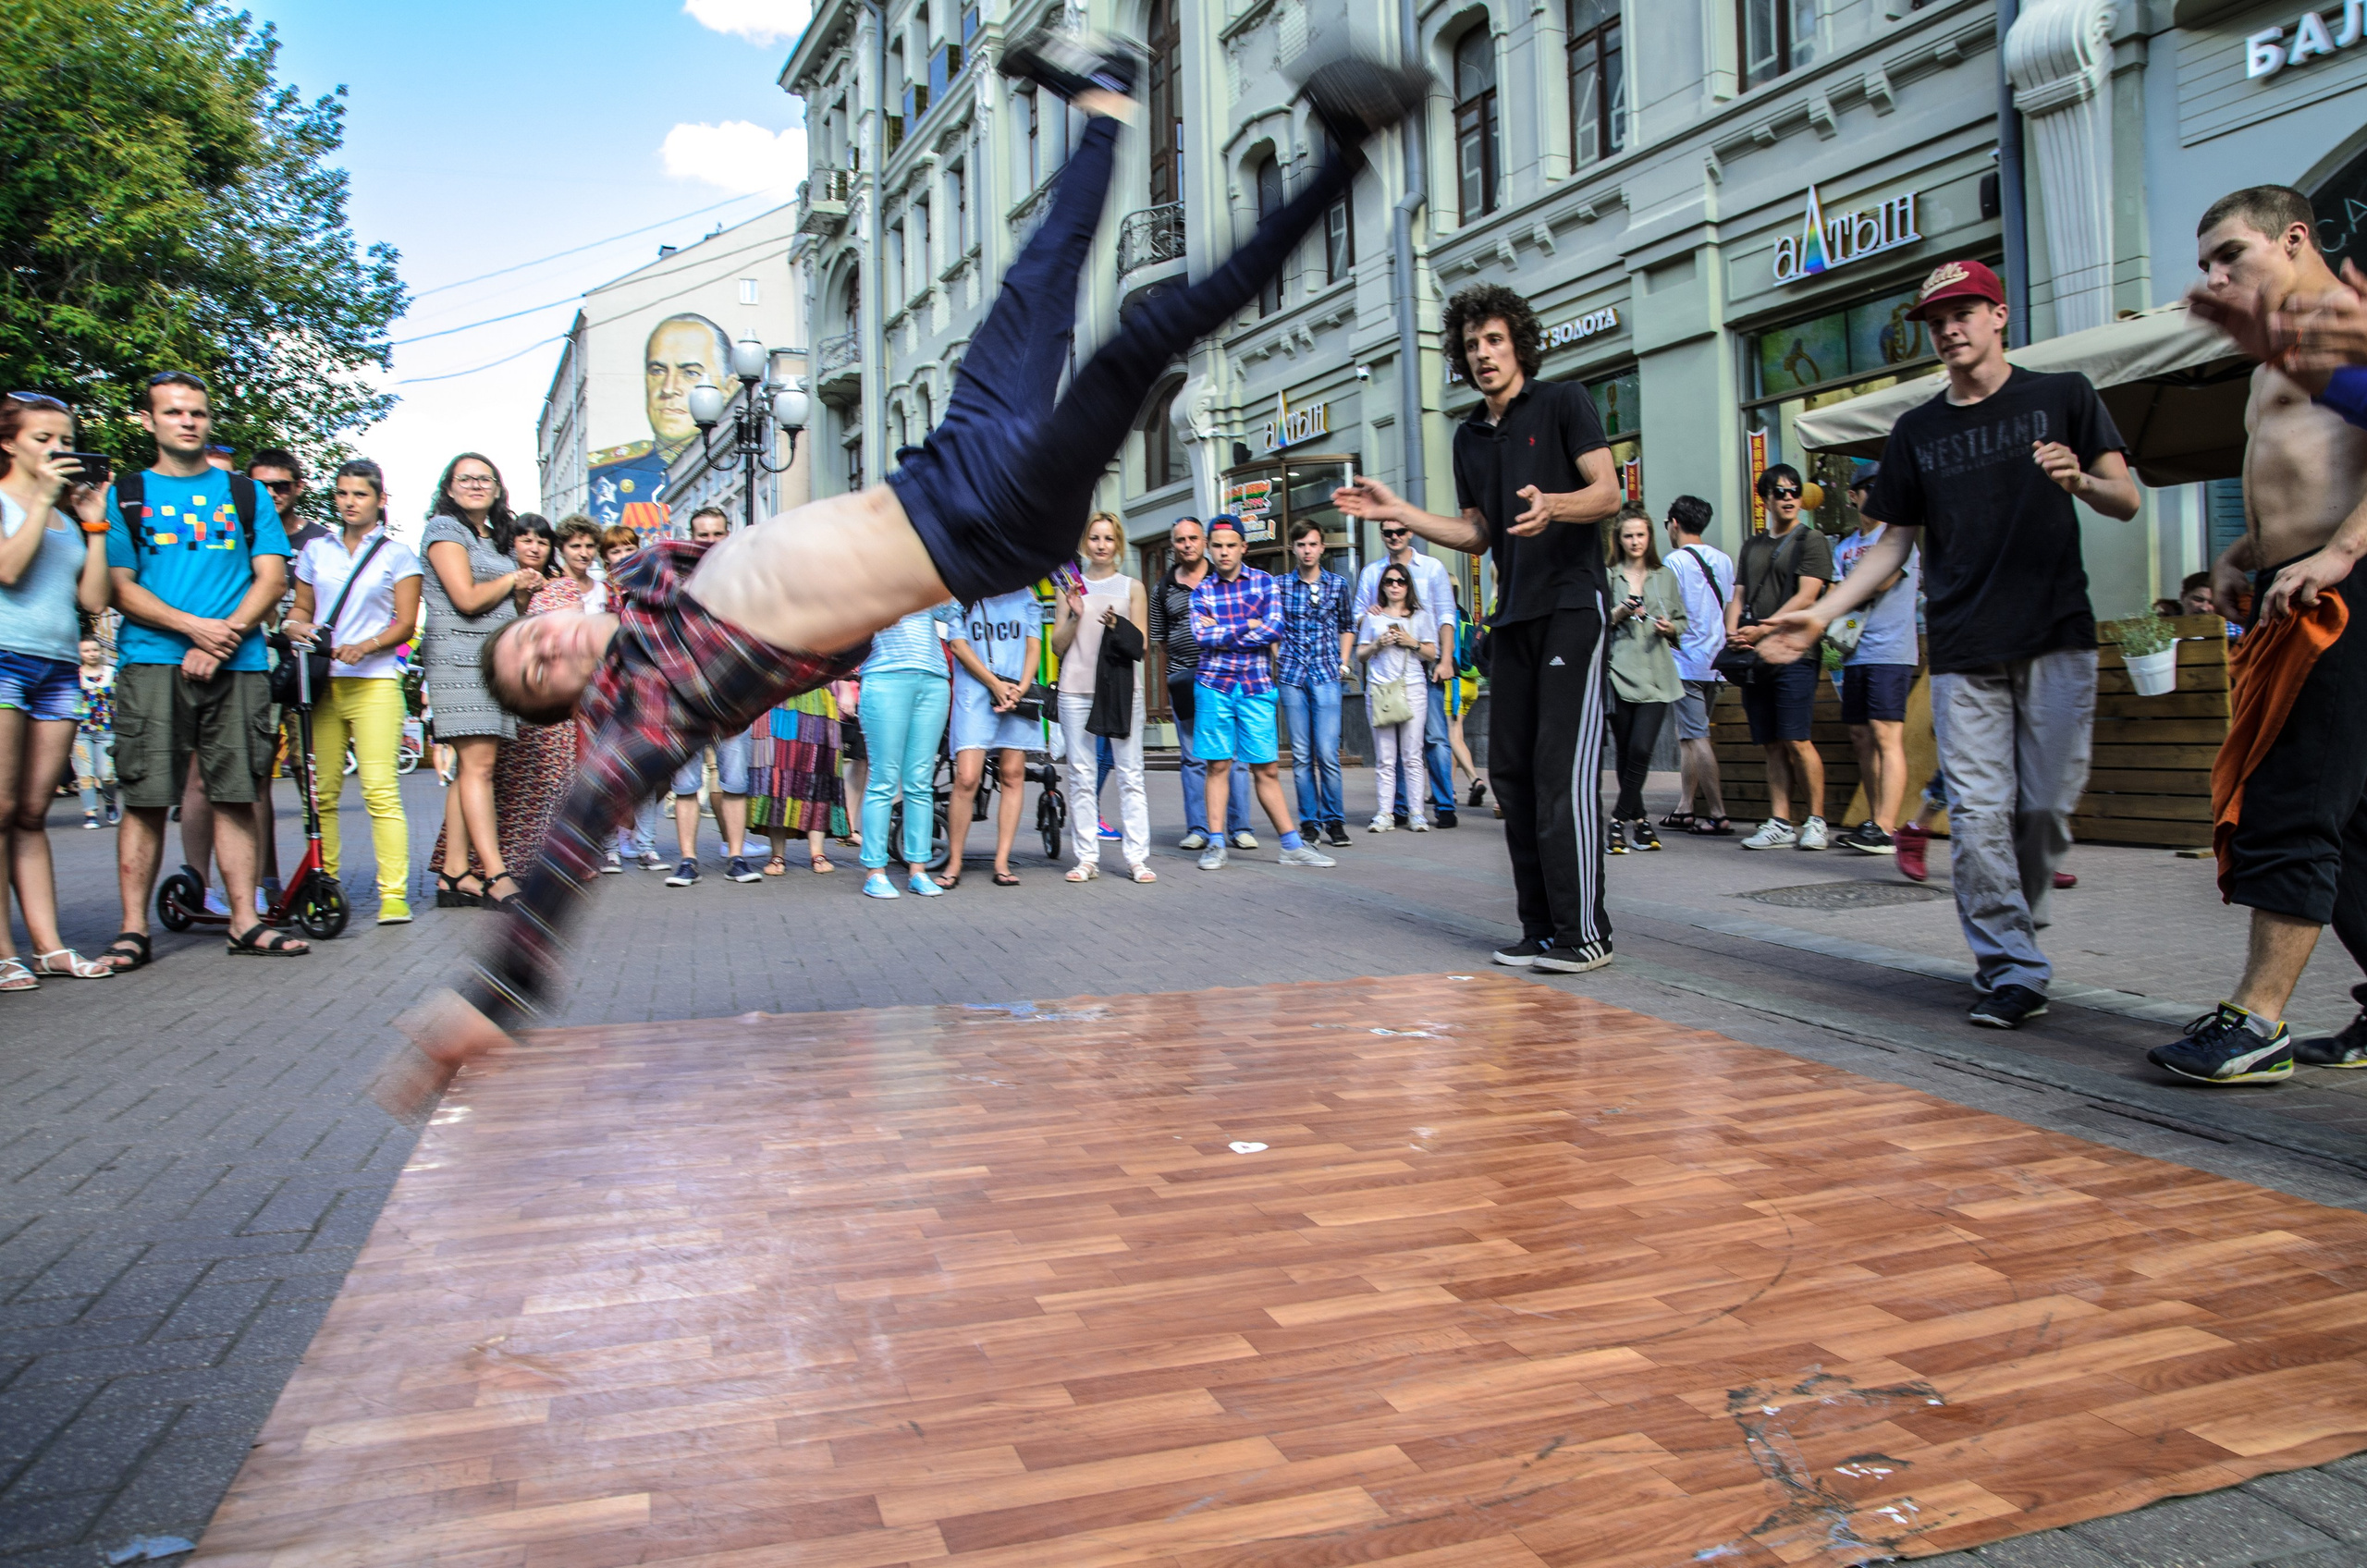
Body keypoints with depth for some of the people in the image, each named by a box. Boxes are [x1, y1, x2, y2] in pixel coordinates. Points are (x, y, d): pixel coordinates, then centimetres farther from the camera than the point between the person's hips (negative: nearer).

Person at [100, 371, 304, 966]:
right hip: (152, 664, -1)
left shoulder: (246, 493, 16)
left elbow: (272, 578, 7)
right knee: (145, 799, -4)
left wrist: (222, 639, -7)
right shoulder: (126, 495, 13)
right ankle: (133, 928, 2)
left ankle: (245, 921, 4)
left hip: (238, 665, 1)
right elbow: (120, 587, 4)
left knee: (236, 796, 0)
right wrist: (194, 626, -12)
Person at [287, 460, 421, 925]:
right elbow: (302, 608, 22)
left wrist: (365, 646, -15)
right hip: (321, 682, 3)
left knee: (380, 790, -12)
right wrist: (295, 627, -2)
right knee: (321, 792, 1)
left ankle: (394, 894, -12)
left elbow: (405, 623, 2)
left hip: (373, 682, -3)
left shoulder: (396, 554, 8)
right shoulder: (316, 550, 17)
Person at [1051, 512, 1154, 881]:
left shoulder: (1132, 587, 11)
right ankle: (1087, 858, 5)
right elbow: (1057, 645, 10)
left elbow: (1141, 644, 6)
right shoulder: (1070, 587, 13)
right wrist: (1075, 616, -6)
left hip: (1121, 688, -1)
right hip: (1076, 689, 1)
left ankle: (1137, 857, -2)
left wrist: (1118, 626, -13)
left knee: (1129, 775, -4)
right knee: (1081, 776, 0)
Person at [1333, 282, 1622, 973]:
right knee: (1512, 771, 3)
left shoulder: (1563, 401, 1)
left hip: (1572, 602, -7)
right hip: (1513, 614, 7)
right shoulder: (1469, 435, 19)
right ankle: (1541, 929, 10)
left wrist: (1553, 506, -28)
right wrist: (1395, 511, 12)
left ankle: (1585, 931, -8)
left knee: (1563, 770, -13)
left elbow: (1607, 492, -8)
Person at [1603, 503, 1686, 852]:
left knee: (1641, 749, -12)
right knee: (1624, 753, 3)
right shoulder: (1607, 577, 7)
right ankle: (1638, 819, 17)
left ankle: (1620, 820, -3)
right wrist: (1619, 613, -13)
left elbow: (1682, 622, 17)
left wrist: (1669, 628, -4)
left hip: (1656, 675, 1)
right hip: (1620, 672, 0)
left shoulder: (1666, 576, 13)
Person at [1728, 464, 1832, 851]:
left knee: (1796, 741, -11)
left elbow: (1805, 597, -7)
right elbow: (1738, 597, 16)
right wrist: (1733, 634, -4)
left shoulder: (1811, 540, 3)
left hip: (1793, 653, -5)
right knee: (1772, 745, 4)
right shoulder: (1752, 546, 21)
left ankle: (1815, 820, -2)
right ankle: (1780, 824, 5)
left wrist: (1761, 629, -15)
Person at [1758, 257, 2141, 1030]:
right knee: (1978, 814, -6)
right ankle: (2012, 970, 0)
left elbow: (2126, 501, 5)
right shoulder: (1917, 431, 14)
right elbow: (1894, 543, 15)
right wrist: (1821, 613, 5)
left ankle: (2014, 932, 22)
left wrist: (2081, 481, -18)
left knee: (2047, 805, 0)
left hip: (2056, 639, -1)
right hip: (1962, 650, 1)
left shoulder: (2062, 396, 8)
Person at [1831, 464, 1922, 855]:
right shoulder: (1845, 547, 19)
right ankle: (1874, 822, 13)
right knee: (1862, 739, 7)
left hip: (1890, 651, -7)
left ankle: (1886, 831, -15)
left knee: (1886, 737, -11)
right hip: (1854, 654, 7)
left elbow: (1881, 581, -10)